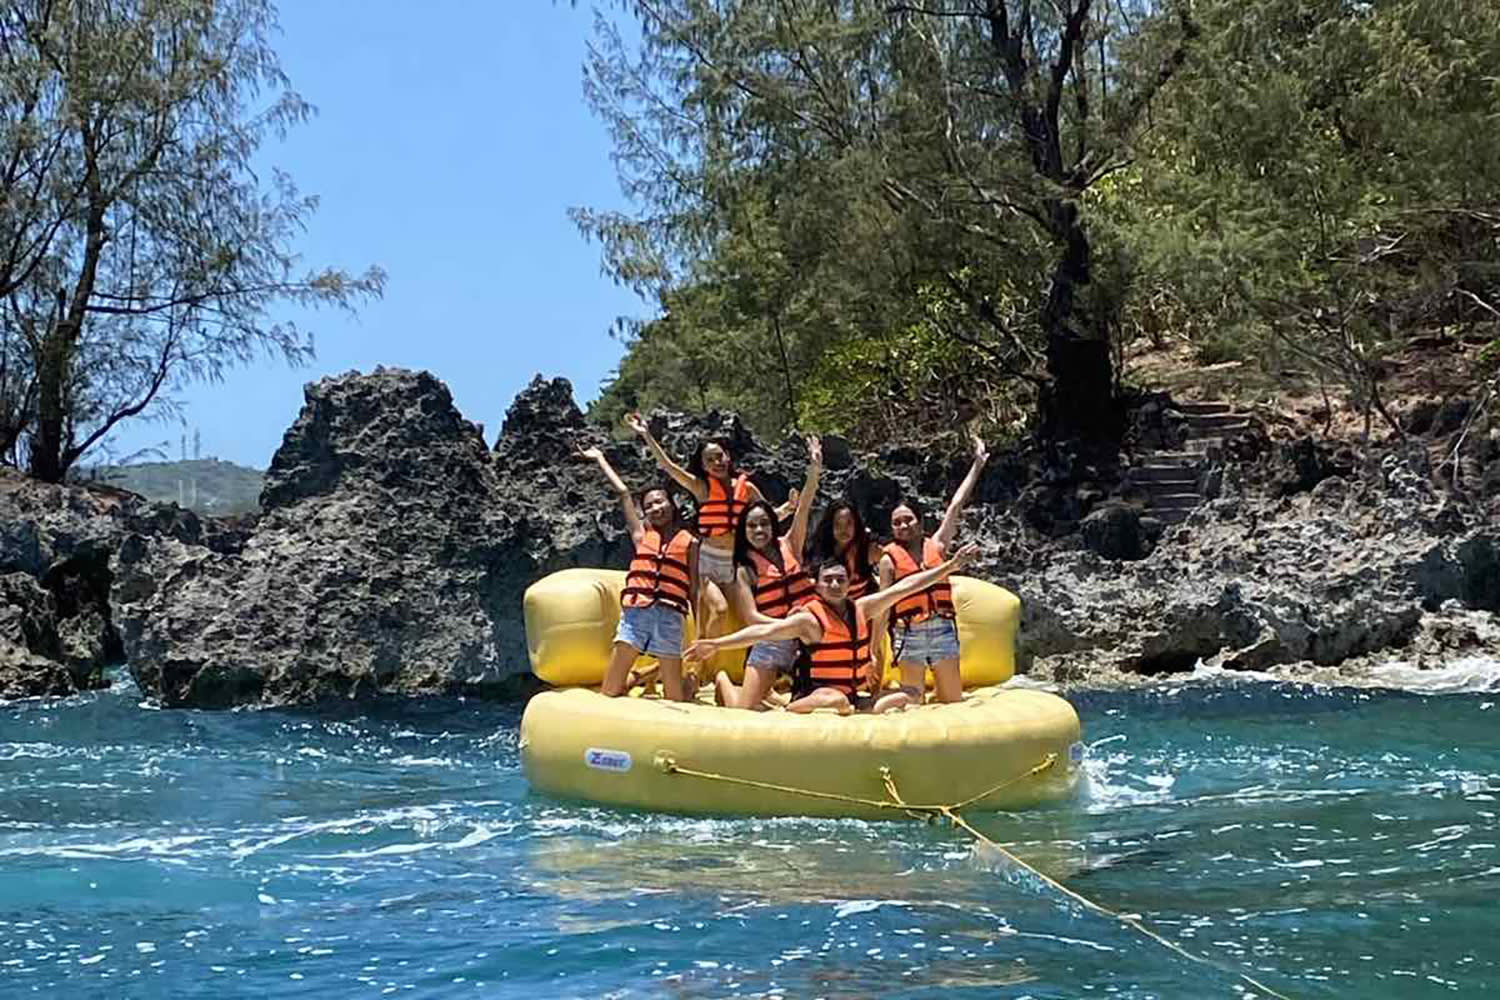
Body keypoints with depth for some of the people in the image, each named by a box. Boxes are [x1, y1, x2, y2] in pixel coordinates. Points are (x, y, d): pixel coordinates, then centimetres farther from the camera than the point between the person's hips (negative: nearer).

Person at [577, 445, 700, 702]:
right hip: (634, 613, 2)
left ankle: (691, 681, 35)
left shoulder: (689, 542, 10)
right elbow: (623, 493, 18)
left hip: (670, 617, -2)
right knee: (609, 693, -2)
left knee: (677, 699, 3)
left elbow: (694, 591, 9)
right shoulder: (641, 534, 14)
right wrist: (600, 459, 23)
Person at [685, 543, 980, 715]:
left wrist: (949, 566, 11)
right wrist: (717, 644, -32)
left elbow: (905, 587, 9)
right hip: (814, 693, -6)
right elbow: (763, 631, -21)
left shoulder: (861, 609, 6)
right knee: (837, 701, -37)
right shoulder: (809, 619, -11)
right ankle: (790, 710, -19)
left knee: (902, 698, -4)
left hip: (853, 694, 6)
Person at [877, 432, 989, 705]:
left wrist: (978, 464, 14)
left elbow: (956, 505, 12)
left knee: (953, 700, 4)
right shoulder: (889, 559, 3)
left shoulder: (937, 545, 10)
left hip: (943, 629, 3)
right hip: (909, 633, -3)